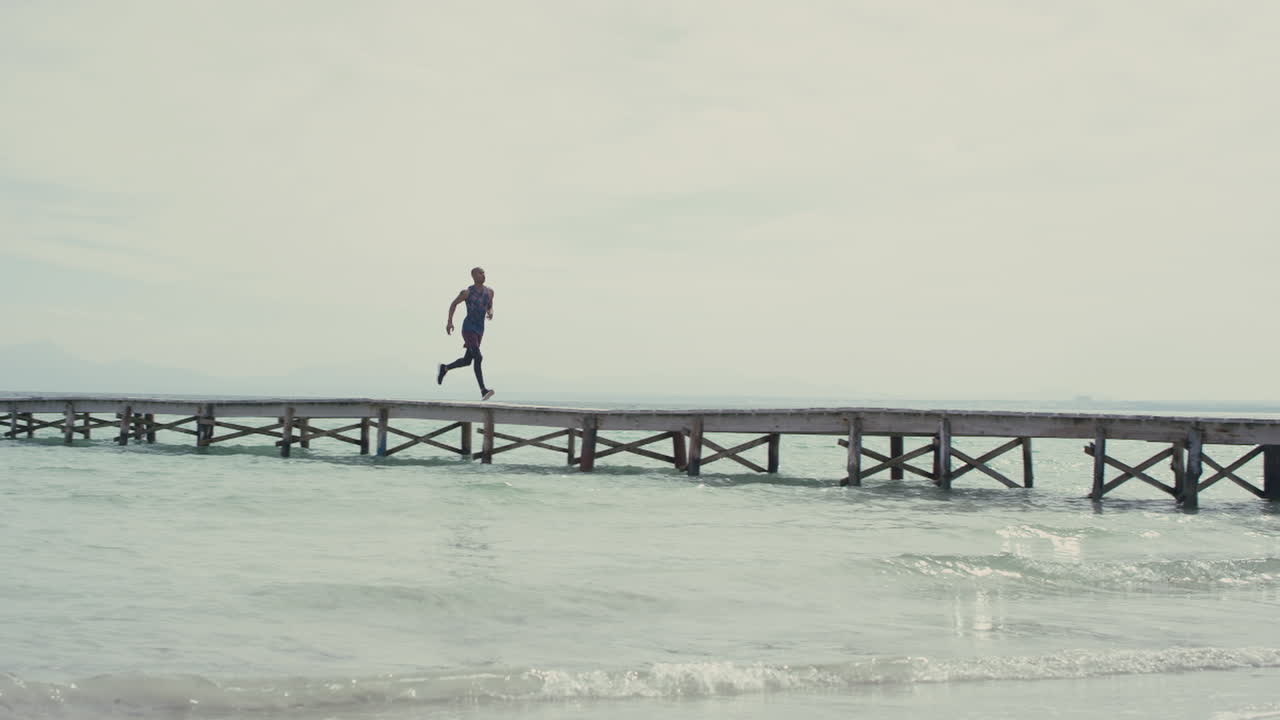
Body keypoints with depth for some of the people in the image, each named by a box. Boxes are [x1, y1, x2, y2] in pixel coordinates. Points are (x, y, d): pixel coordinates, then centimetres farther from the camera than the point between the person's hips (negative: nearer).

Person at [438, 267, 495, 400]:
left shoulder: (489, 291, 5)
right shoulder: (466, 292, -9)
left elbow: (490, 307, 18)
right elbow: (454, 304, 5)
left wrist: (491, 313, -6)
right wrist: (449, 322, -1)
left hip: (480, 330, 7)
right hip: (468, 329, -7)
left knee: (467, 361, 15)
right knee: (478, 357, -22)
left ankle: (444, 368, 42)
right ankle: (483, 391, -26)